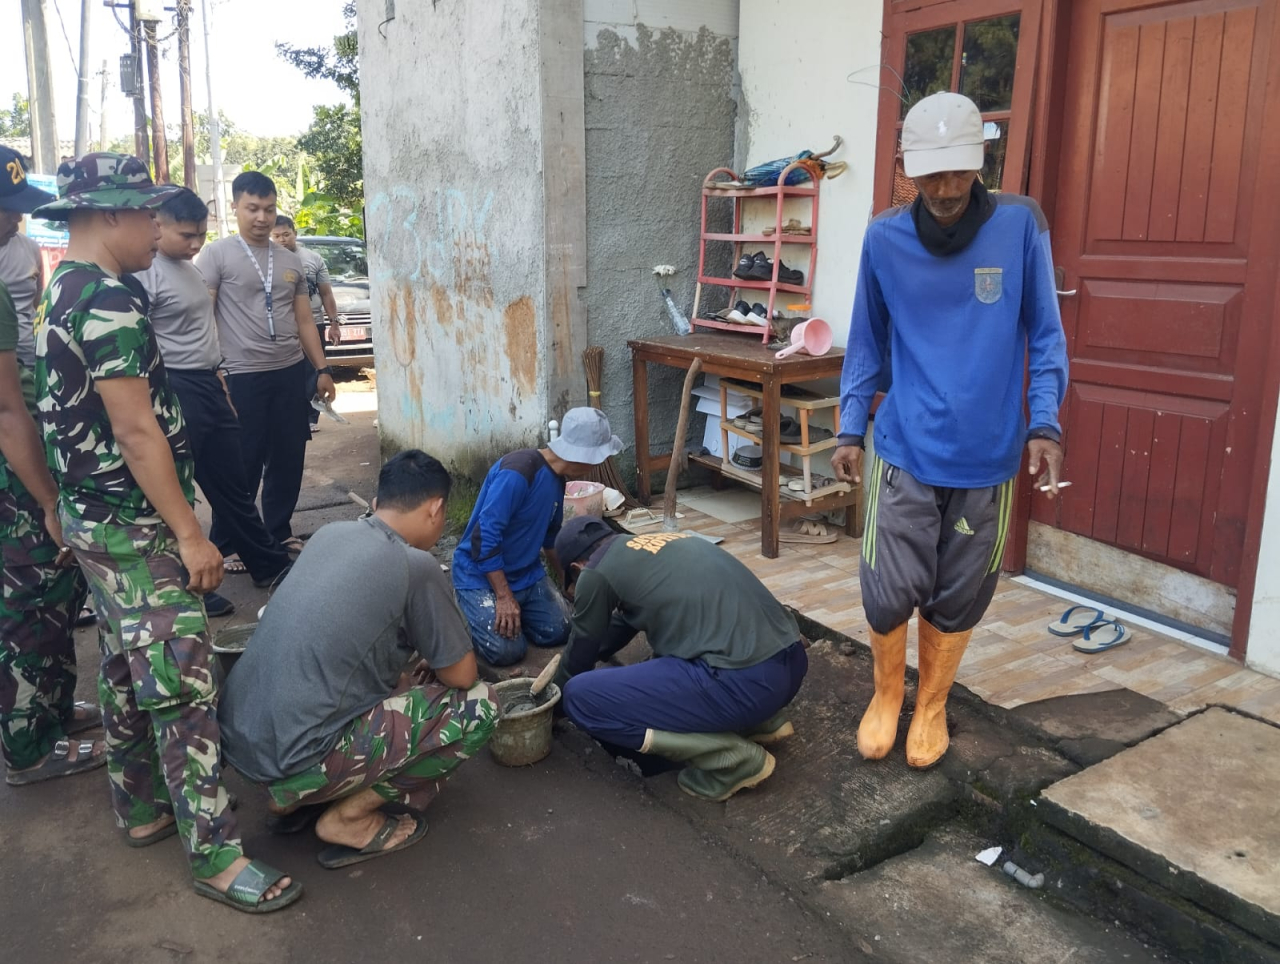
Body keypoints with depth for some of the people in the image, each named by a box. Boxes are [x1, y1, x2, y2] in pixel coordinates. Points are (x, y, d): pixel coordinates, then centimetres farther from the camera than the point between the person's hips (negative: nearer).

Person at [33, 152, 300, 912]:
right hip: (136, 528, -10)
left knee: (128, 673, 18)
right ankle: (216, 854, 1)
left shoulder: (64, 292, 12)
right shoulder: (108, 299, -20)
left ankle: (142, 807, 32)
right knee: (183, 686, -6)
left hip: (97, 518, 10)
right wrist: (189, 534, -20)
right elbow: (136, 430, -24)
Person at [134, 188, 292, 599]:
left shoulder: (188, 267, 14)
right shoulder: (146, 273, -15)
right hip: (175, 392, -9)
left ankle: (269, 564, 28)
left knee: (232, 482, 17)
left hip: (208, 386, 9)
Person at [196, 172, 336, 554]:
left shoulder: (291, 261, 13)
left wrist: (322, 369, 11)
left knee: (289, 459, 10)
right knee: (243, 464, 2)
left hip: (291, 373, 5)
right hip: (242, 377, -5)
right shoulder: (216, 255, -3)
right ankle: (224, 545, 17)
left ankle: (279, 533, 26)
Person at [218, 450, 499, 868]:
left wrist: (419, 659, 30)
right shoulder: (415, 567, -12)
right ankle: (349, 818, 2)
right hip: (293, 759, -8)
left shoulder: (330, 533, 8)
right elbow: (462, 675, -1)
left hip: (234, 735, 8)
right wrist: (432, 666, 20)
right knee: (479, 705, -2)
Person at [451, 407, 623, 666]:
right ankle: (468, 610, 9)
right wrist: (504, 596, -24)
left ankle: (510, 611, 19)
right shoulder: (517, 472, -28)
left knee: (558, 632, -4)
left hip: (526, 573, 8)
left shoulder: (558, 477, 2)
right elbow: (484, 537, -28)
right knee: (508, 650, -18)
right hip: (481, 575, -8)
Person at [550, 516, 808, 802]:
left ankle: (730, 757, -1)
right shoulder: (662, 540, 25)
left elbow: (581, 652, 18)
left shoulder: (595, 573, 3)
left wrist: (554, 702, 38)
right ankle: (764, 721, 18)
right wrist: (565, 664, 54)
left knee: (580, 697, -2)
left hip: (744, 681, -9)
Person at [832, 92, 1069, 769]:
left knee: (958, 598, 10)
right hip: (904, 450, 0)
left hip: (987, 456, 0)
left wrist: (1045, 421, -8)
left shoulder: (1019, 224, -5)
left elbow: (1044, 332, 1)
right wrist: (850, 429, 3)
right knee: (889, 591, -4)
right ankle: (886, 695, 25)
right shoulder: (884, 238, -2)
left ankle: (931, 706, 34)